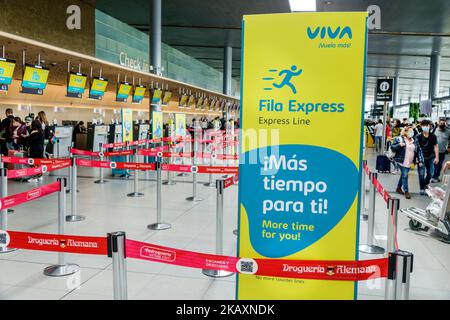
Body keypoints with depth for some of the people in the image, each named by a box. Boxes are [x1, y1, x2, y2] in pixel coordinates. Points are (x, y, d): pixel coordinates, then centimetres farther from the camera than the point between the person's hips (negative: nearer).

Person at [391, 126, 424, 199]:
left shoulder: (415, 141, 8)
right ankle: (406, 191, 3)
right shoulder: (398, 139, -7)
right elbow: (392, 147, -6)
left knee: (403, 175, 14)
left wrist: (420, 161, 1)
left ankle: (399, 188, 32)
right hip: (401, 161, -5)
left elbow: (419, 151, 9)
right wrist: (399, 145, -24)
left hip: (410, 163, 5)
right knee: (405, 175, -8)